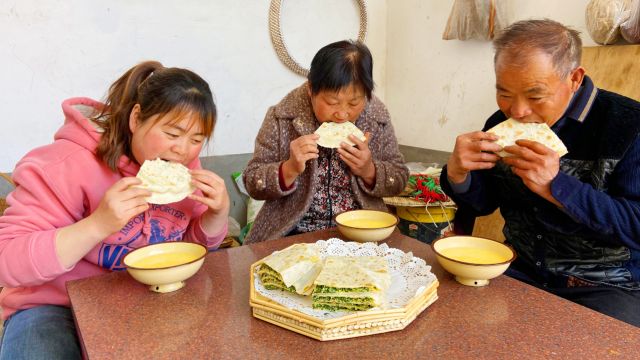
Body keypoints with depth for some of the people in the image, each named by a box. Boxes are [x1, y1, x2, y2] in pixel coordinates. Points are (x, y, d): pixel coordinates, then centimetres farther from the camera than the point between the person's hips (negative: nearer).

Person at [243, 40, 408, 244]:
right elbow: (252, 184, -5)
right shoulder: (281, 117, -11)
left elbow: (399, 179, 4)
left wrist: (369, 171, -16)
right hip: (295, 235, -2)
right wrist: (290, 168, -24)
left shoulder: (378, 116, -4)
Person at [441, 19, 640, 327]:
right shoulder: (501, 123, 0)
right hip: (522, 272, 4)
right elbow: (482, 204, 8)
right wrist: (457, 173, -15)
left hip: (608, 286, -3)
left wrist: (555, 186, -30)